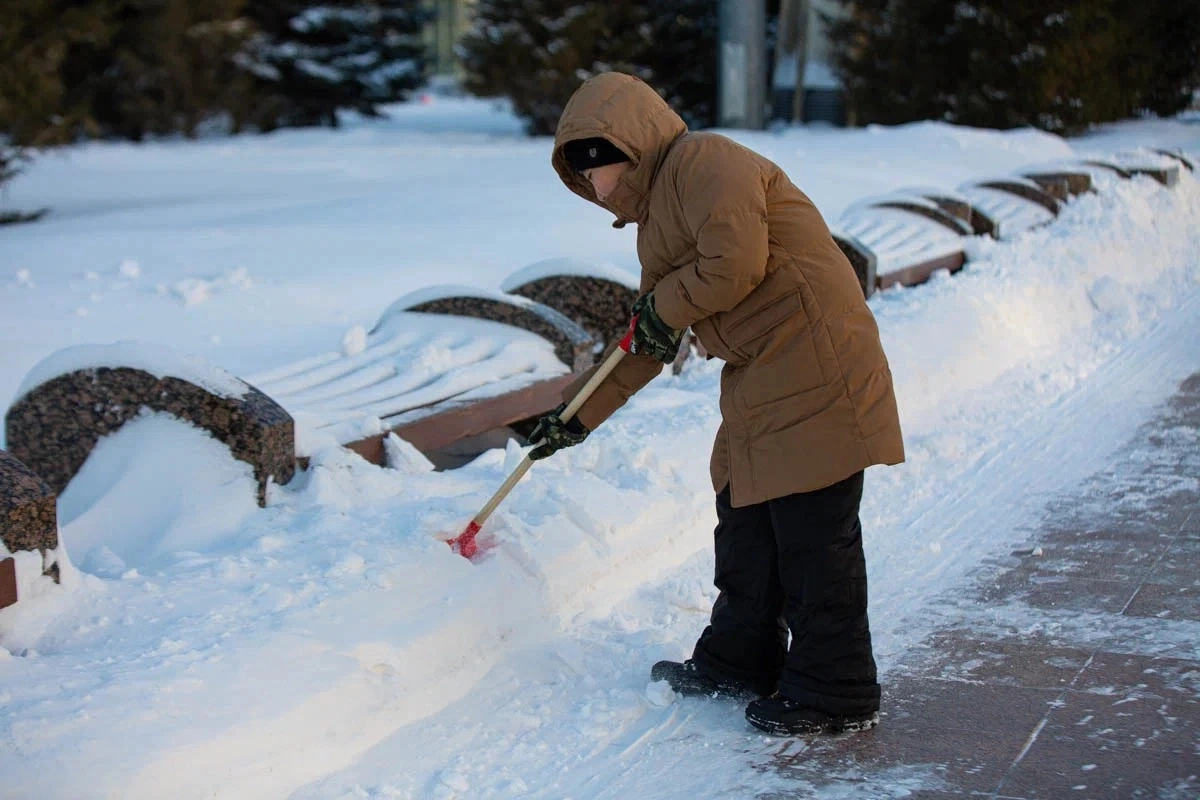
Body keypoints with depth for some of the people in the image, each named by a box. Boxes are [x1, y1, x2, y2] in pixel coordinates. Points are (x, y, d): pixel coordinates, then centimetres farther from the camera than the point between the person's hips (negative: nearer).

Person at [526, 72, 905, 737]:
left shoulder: (705, 162, -10)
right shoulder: (658, 210, 20)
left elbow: (735, 264, -24)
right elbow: (644, 344, 24)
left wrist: (664, 306, -7)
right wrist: (576, 416, 24)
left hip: (811, 364, -11)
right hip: (761, 378, 11)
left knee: (814, 535, -4)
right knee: (745, 523, 18)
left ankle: (836, 695, 6)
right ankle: (738, 661, 33)